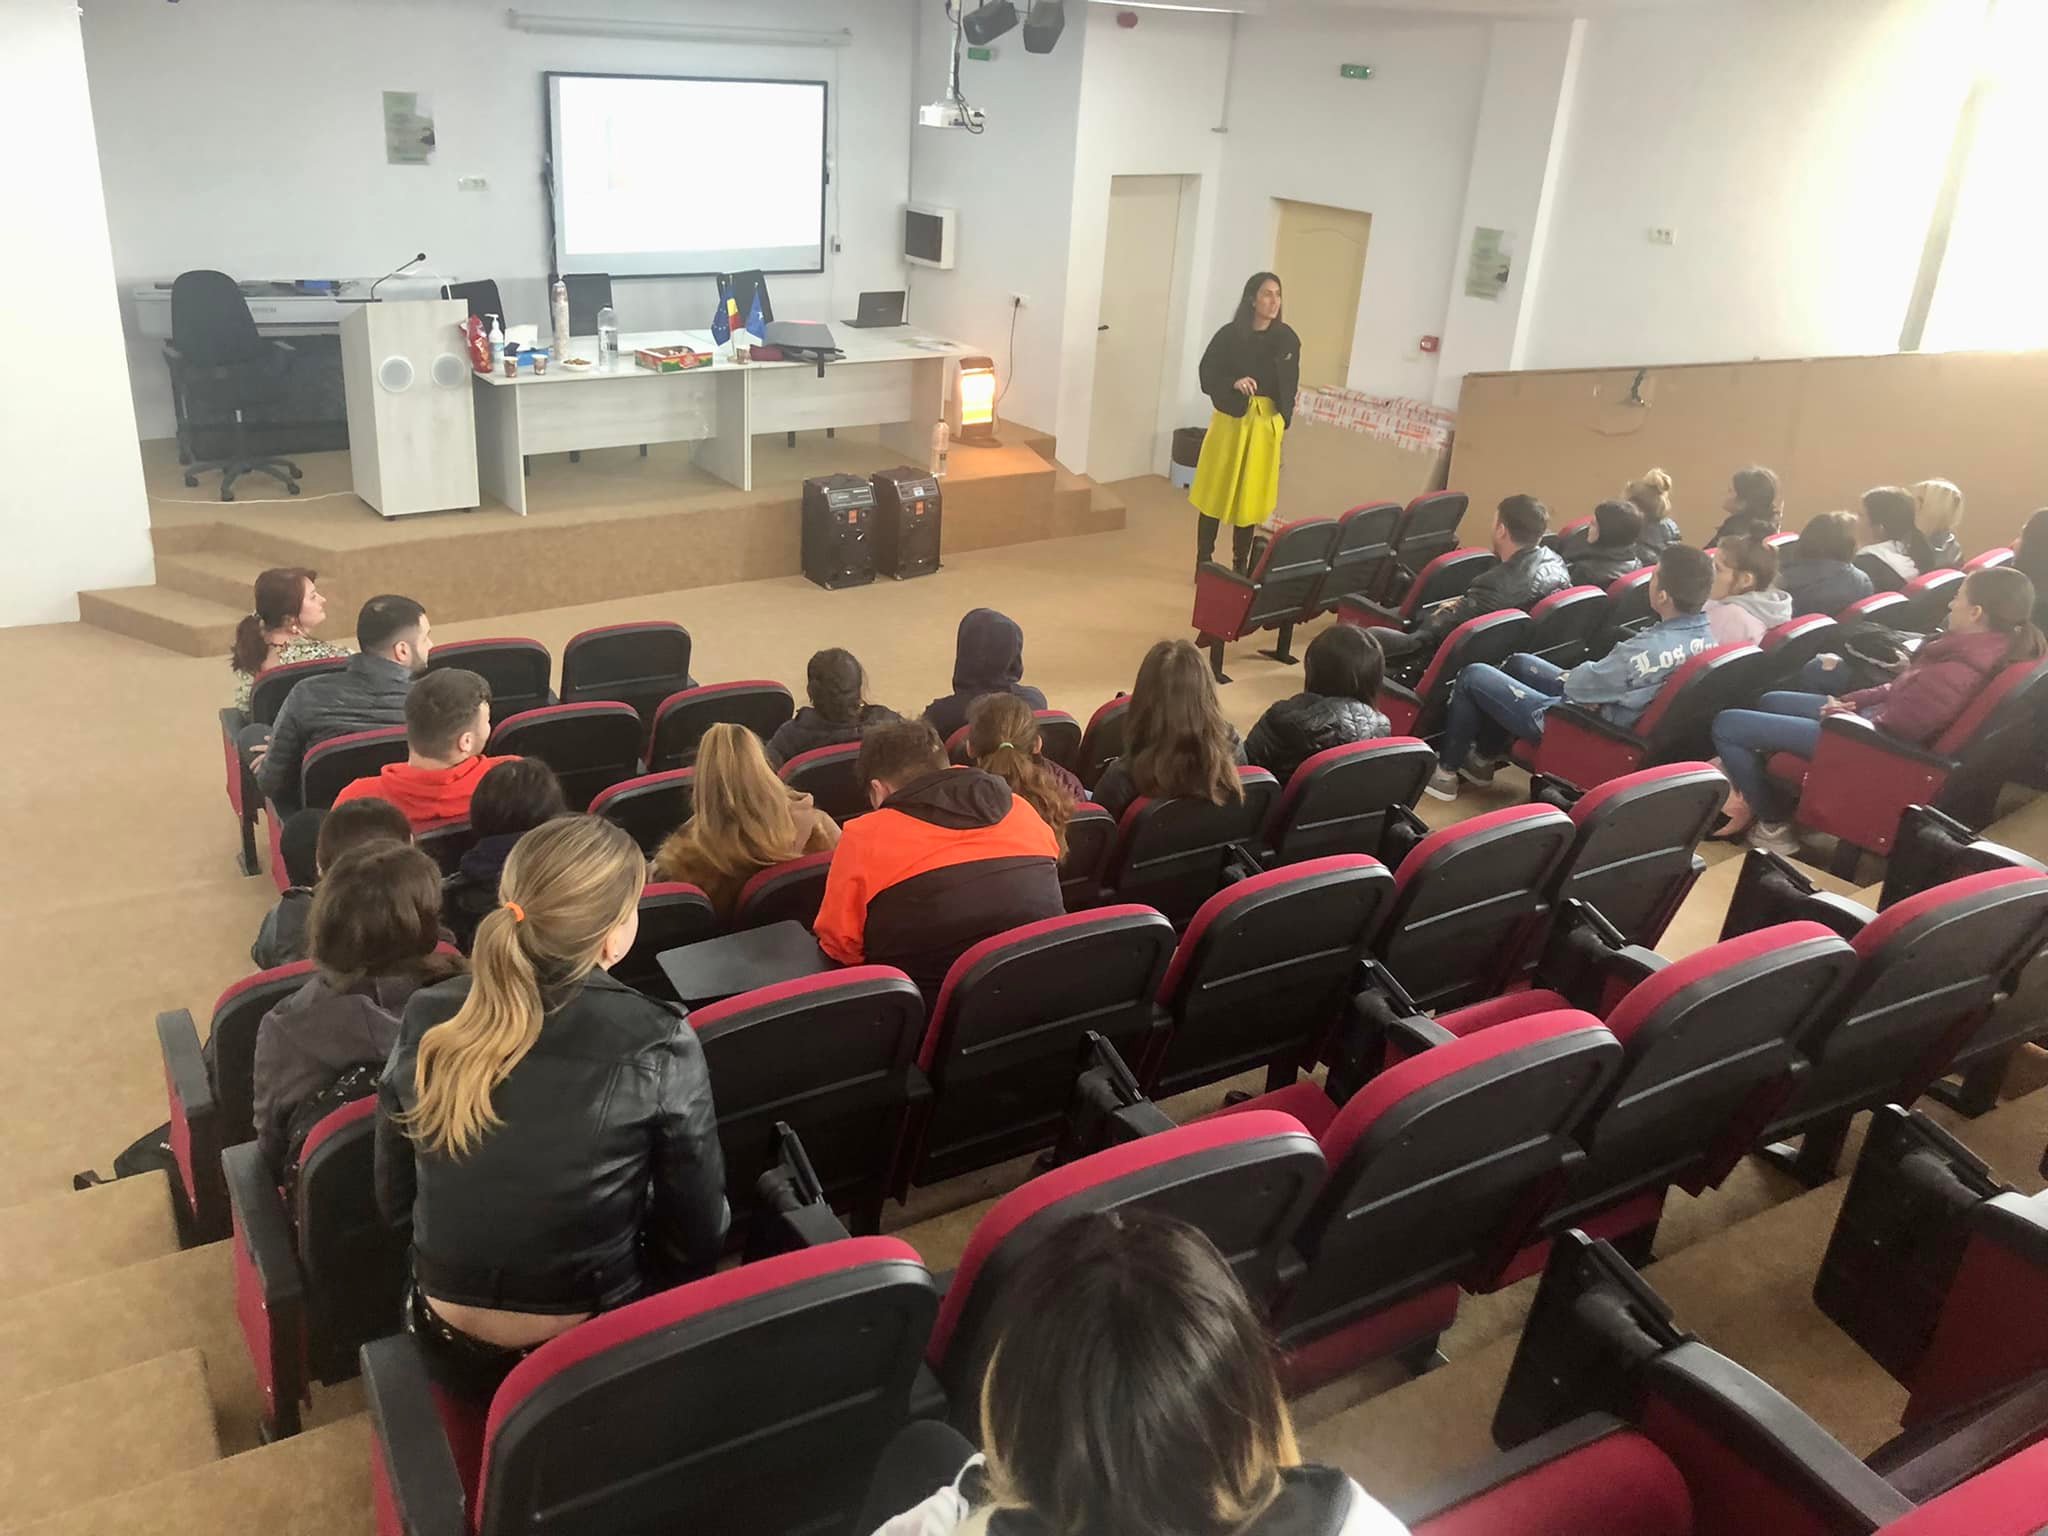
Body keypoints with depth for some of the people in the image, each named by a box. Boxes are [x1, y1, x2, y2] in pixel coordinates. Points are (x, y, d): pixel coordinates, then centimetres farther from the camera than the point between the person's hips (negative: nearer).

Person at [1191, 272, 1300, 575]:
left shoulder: (1287, 339, 1)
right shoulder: (1230, 335, -9)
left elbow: (1291, 384, 10)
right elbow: (1207, 376, -7)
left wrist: (1283, 421, 6)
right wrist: (1233, 384, -24)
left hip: (1267, 425, 3)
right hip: (1231, 419, -3)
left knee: (1251, 494, 9)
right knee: (1216, 492, 4)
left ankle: (1241, 564, 20)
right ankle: (1204, 563, 13)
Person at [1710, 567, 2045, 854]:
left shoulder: (1955, 673, -32)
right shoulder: (1987, 645, -3)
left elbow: (1883, 729, -25)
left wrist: (1840, 713, -7)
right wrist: (1851, 701, 1)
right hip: (1875, 716, 11)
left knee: (1726, 725, -10)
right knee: (1770, 701, 29)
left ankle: (1772, 825, 6)